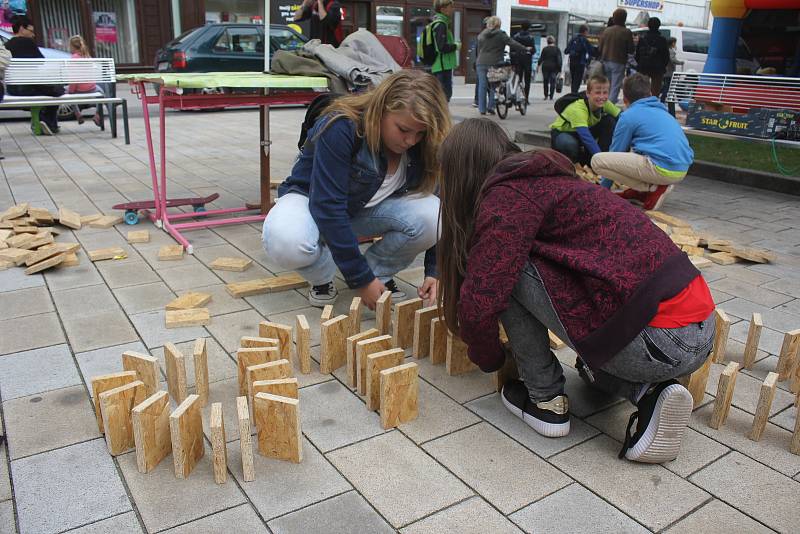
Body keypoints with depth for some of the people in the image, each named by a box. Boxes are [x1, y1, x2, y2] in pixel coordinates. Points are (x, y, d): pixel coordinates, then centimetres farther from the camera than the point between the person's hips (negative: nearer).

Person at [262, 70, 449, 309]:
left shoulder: (419, 147, -17)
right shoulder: (340, 128, -32)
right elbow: (327, 207, -34)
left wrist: (434, 271, -19)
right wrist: (361, 279, -33)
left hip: (366, 208, 4)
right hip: (312, 200, -4)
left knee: (431, 214, -26)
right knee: (285, 241, -40)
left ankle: (380, 272, -1)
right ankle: (322, 277, -5)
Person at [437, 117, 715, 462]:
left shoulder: (507, 195, -8)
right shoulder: (546, 179, 20)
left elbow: (480, 302, -14)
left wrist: (488, 358, 7)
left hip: (658, 341, -9)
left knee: (506, 270, -4)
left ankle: (546, 399, 9)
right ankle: (649, 392, 10)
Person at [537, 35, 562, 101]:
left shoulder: (544, 49, -1)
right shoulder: (557, 49, -1)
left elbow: (541, 58, 0)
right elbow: (559, 60, -4)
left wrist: (538, 65, 13)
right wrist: (559, 69, -2)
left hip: (545, 67, 1)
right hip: (554, 67, -1)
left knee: (545, 81, 11)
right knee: (552, 82, 3)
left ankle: (546, 96, 11)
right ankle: (551, 96, -3)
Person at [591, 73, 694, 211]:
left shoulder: (629, 115, 1)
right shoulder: (662, 111, 24)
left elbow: (616, 151, 10)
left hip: (663, 169, -9)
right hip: (682, 171, 9)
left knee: (597, 160, -8)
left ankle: (652, 188, -5)